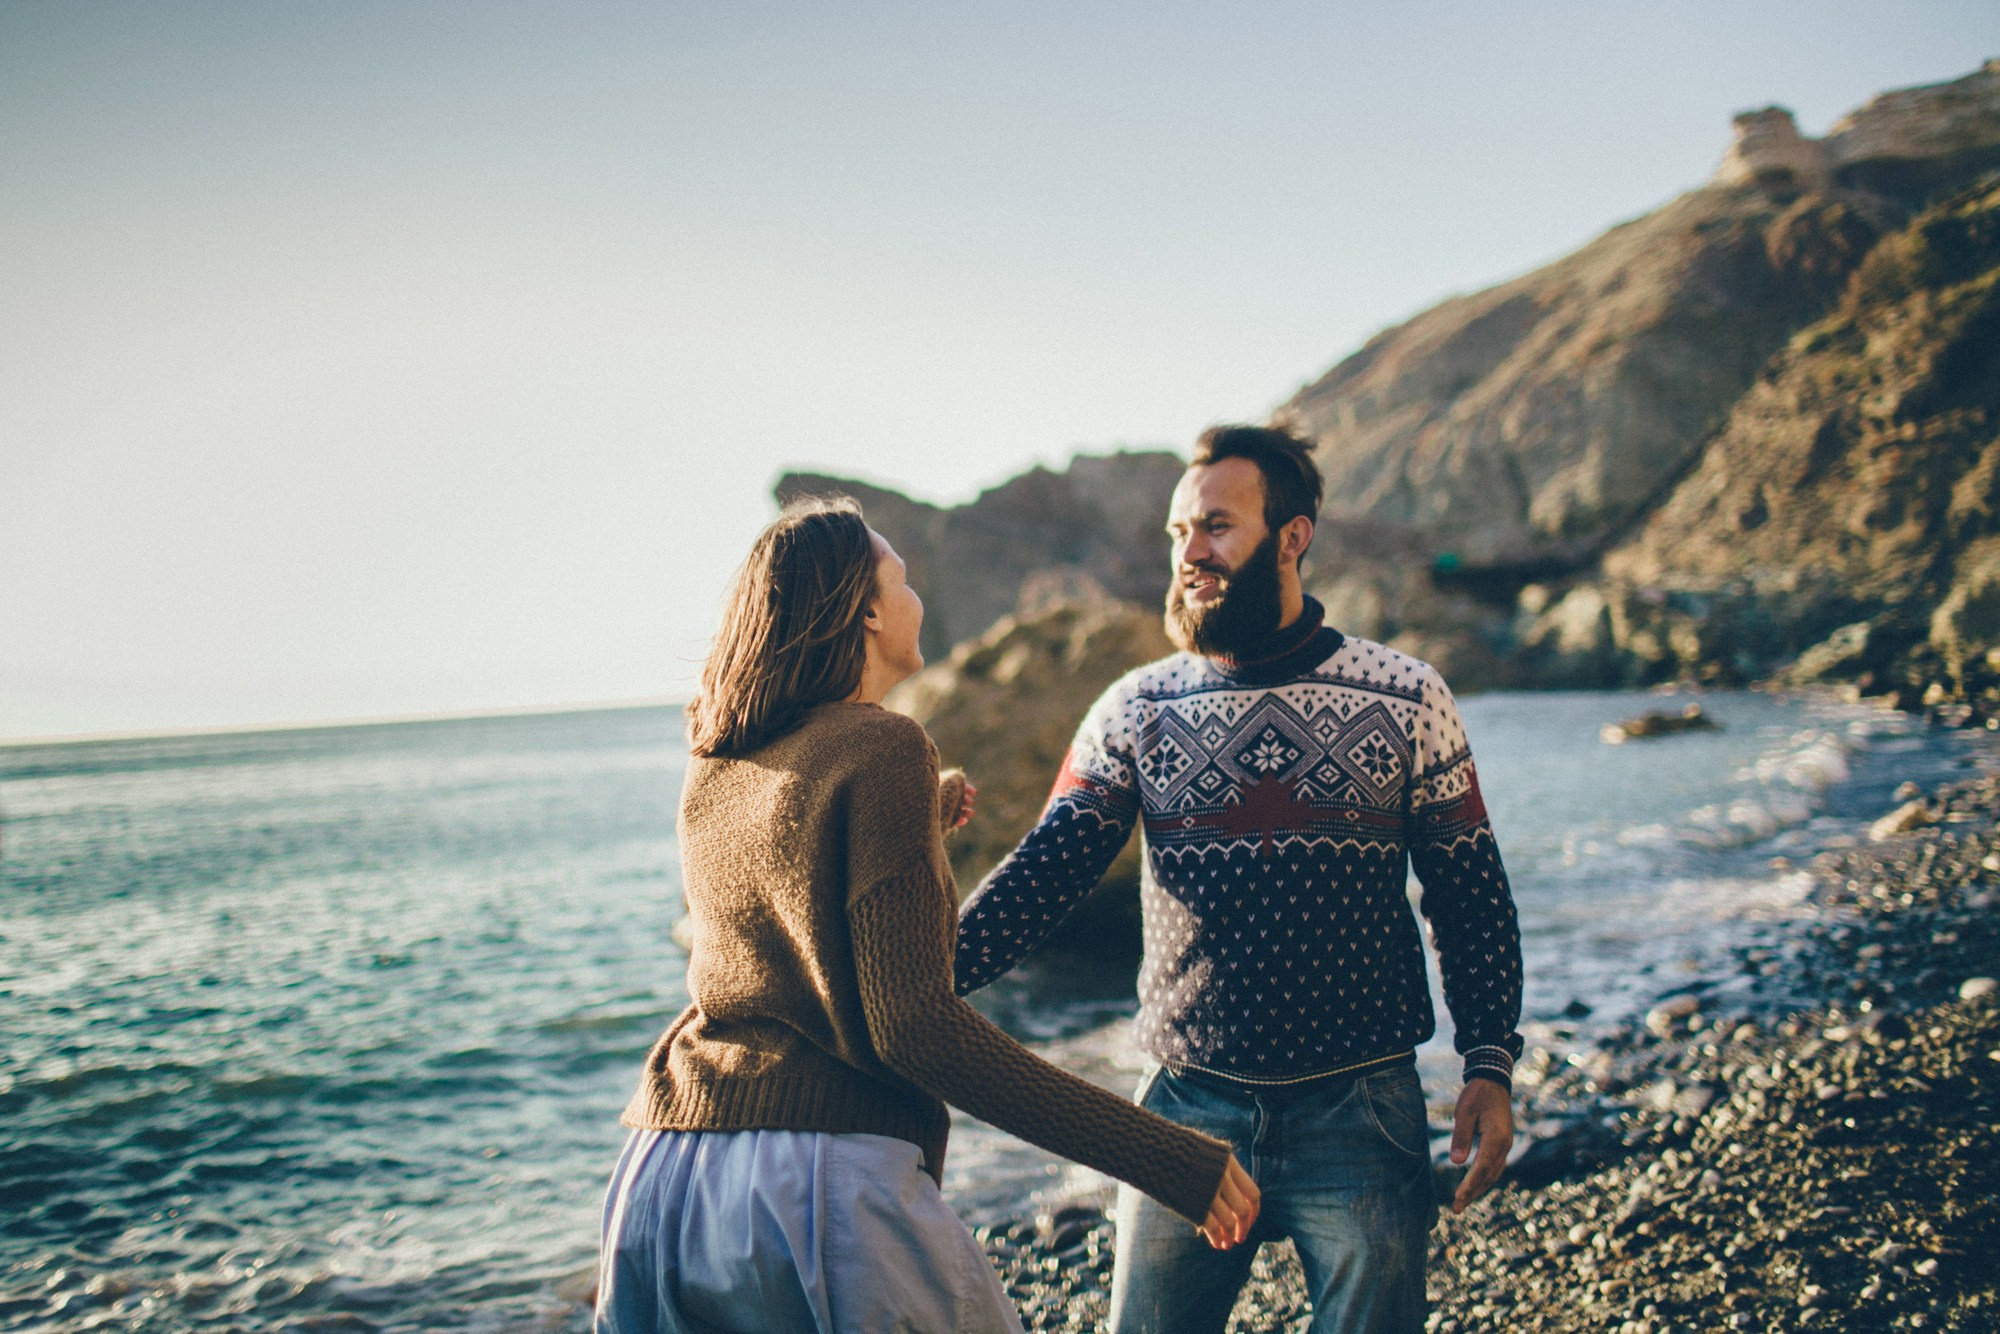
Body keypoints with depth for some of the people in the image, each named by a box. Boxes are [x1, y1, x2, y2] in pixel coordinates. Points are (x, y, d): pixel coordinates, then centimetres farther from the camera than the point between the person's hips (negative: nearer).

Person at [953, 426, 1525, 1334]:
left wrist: (1489, 1066, -5)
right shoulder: (1133, 712, 2)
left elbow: (1470, 894, 3)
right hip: (1186, 1117, 2)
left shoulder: (1406, 701, -1)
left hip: (1358, 1120, -1)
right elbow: (1041, 875, -6)